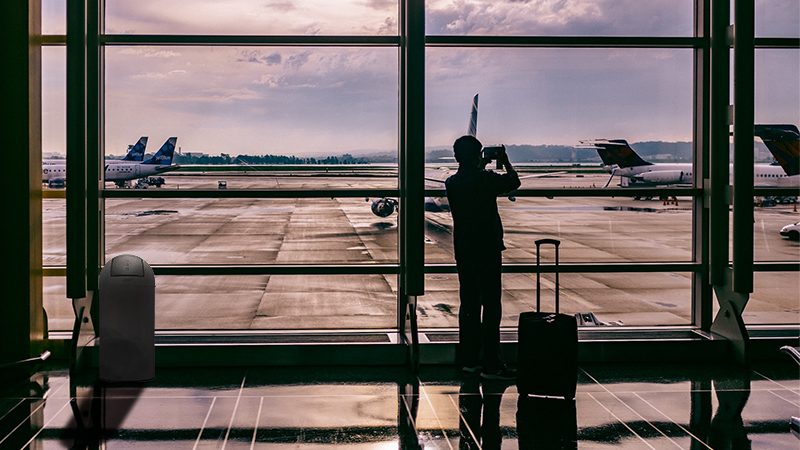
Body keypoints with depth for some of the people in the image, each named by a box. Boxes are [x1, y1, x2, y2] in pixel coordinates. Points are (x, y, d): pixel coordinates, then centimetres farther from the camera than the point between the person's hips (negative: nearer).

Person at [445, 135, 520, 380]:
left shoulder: (451, 183, 2)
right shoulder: (486, 179, -14)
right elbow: (514, 182, 4)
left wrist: (481, 167, 31)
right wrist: (505, 162, 20)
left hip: (463, 251, 6)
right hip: (487, 250, -6)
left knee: (469, 304, 12)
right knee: (491, 305, -3)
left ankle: (470, 359, 18)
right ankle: (491, 364, -2)